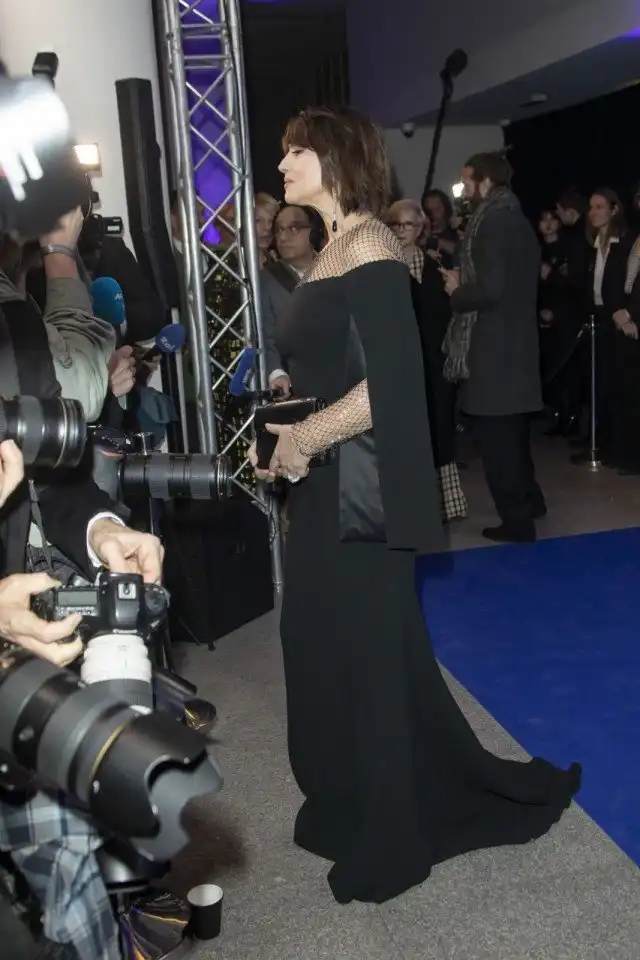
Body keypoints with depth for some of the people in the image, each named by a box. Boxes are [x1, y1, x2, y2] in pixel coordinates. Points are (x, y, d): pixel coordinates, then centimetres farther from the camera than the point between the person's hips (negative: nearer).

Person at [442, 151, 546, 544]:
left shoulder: (491, 224, -16)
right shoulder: (518, 221, 13)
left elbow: (489, 290, -25)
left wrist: (457, 290, -7)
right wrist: (465, 281, 14)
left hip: (492, 348, -10)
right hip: (517, 342, 10)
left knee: (495, 436, -2)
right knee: (512, 431, 21)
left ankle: (517, 520, 5)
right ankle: (529, 501, 34)